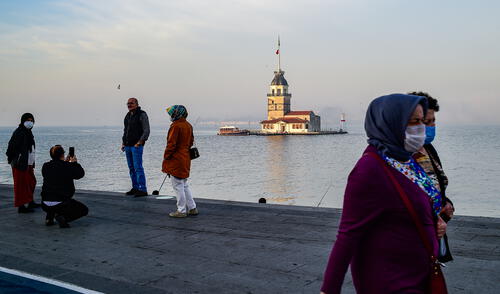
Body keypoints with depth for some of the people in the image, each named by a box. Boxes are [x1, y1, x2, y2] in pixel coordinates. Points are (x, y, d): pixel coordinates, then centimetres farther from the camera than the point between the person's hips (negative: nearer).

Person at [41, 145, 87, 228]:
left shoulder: (45, 166, 3)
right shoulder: (69, 166, -9)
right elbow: (81, 174, 9)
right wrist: (74, 163, 22)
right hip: (62, 204, -5)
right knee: (84, 210, 15)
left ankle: (49, 218, 19)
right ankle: (63, 216, -10)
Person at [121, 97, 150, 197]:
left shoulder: (142, 115, -6)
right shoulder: (128, 115, 17)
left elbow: (146, 131, -11)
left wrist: (139, 143, -17)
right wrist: (123, 143, 14)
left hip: (136, 145, -8)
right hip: (127, 146, 8)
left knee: (138, 167, -11)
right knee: (131, 168, 10)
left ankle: (142, 190, -10)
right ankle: (135, 188, 17)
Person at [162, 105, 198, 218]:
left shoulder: (175, 126, -17)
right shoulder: (188, 125, 10)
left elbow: (171, 144, -18)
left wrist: (166, 157, -9)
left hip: (176, 161, -9)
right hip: (185, 159, 9)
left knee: (178, 186, 0)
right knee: (184, 185, 18)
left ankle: (181, 211, 5)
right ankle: (192, 208, 20)